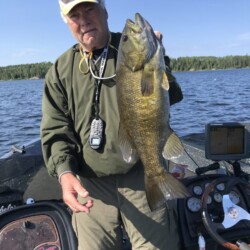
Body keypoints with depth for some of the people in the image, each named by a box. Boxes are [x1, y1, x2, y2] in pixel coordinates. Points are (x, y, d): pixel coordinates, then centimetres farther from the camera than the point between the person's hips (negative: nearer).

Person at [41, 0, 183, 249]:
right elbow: (55, 129, 1)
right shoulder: (60, 70, 5)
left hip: (143, 175, -1)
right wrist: (64, 172, -16)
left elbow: (173, 96, -3)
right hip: (90, 183, 2)